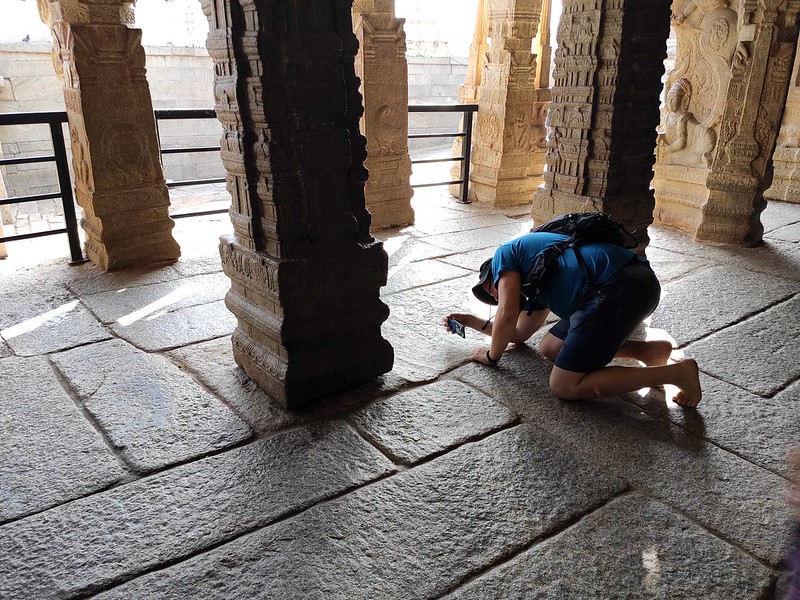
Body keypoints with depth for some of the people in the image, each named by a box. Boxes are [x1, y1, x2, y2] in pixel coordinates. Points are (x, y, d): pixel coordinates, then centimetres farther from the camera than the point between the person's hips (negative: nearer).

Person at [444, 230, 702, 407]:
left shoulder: (505, 254, 12)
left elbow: (508, 314, -1)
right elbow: (519, 334, 40)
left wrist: (492, 356, 15)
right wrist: (474, 322, 47)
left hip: (620, 288, -10)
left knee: (564, 386, -6)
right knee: (550, 348, 20)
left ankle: (676, 372, -5)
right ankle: (647, 349, 11)